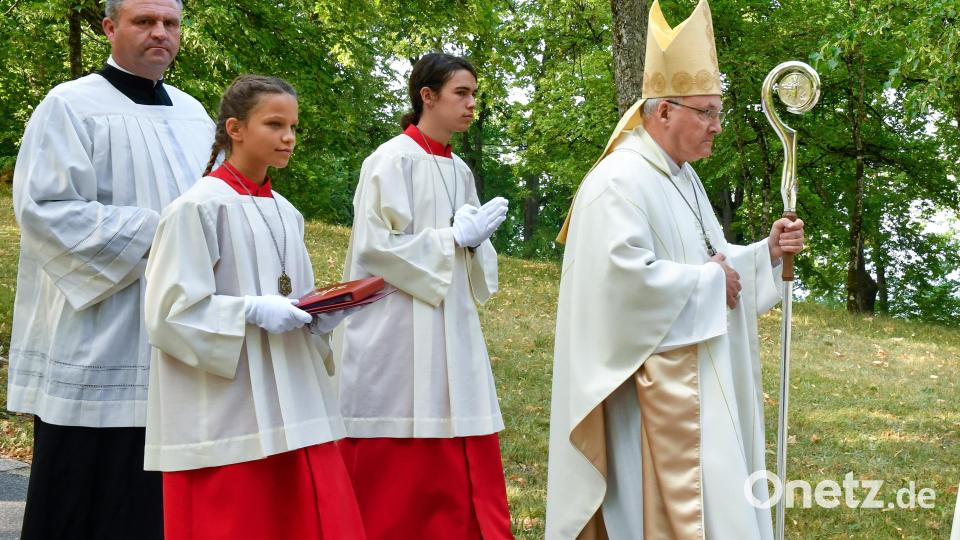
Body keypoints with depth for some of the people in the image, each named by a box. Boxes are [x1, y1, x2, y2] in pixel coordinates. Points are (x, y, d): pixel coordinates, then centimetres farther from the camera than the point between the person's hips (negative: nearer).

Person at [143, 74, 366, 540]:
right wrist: (251, 312, -20)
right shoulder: (200, 208, -8)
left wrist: (321, 316, 0)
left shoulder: (286, 214, 14)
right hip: (225, 412, -7)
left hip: (292, 405, 7)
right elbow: (169, 310, -13)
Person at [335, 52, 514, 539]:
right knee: (399, 474, -4)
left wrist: (477, 236, -3)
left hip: (450, 331, 7)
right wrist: (452, 237, -12)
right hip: (399, 335, -7)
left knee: (461, 473, 4)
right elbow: (375, 247, -15)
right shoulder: (393, 161, -8)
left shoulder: (459, 171, 14)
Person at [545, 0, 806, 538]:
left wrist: (765, 252, 4)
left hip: (700, 378, 10)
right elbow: (627, 276, -26)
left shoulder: (683, 179, 16)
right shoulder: (620, 182, -16)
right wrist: (708, 283, -15)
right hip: (659, 385, -10)